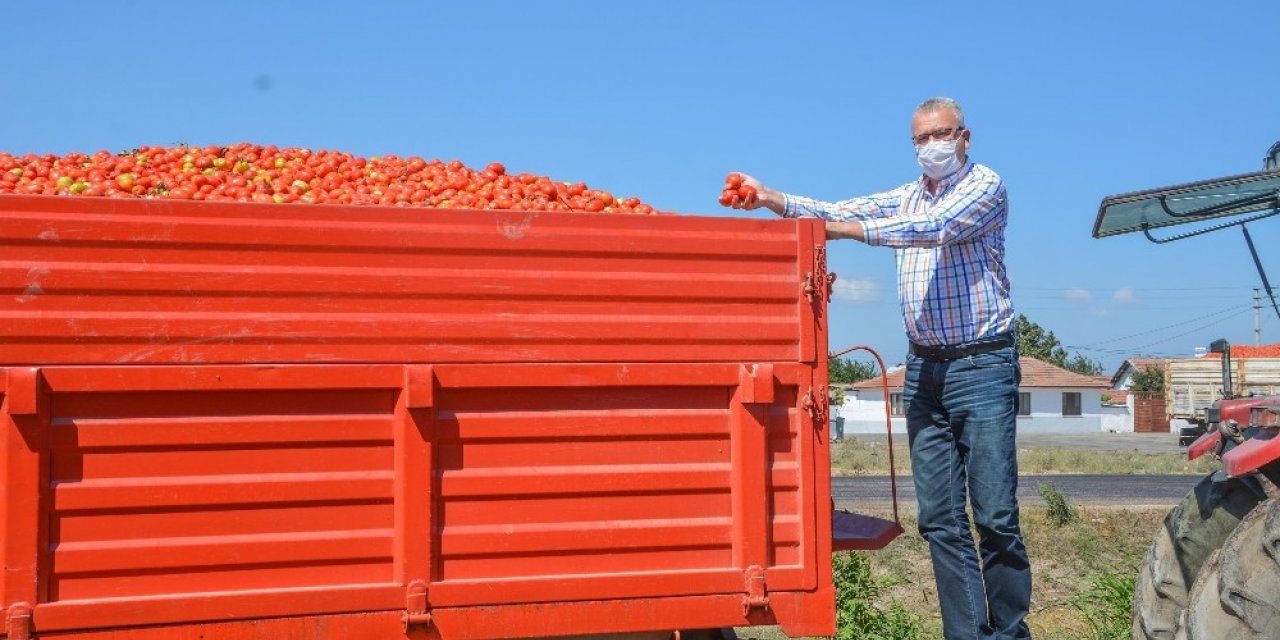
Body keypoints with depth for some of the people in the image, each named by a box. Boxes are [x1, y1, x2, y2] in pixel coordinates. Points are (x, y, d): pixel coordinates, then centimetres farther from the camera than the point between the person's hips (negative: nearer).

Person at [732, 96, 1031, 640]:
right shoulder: (908, 198, 15)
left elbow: (934, 228, -19)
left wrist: (849, 229, -24)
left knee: (996, 517, -6)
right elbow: (839, 212, 5)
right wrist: (774, 200, -10)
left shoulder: (985, 186, -2)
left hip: (982, 366, -5)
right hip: (924, 369, 5)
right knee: (940, 520, 3)